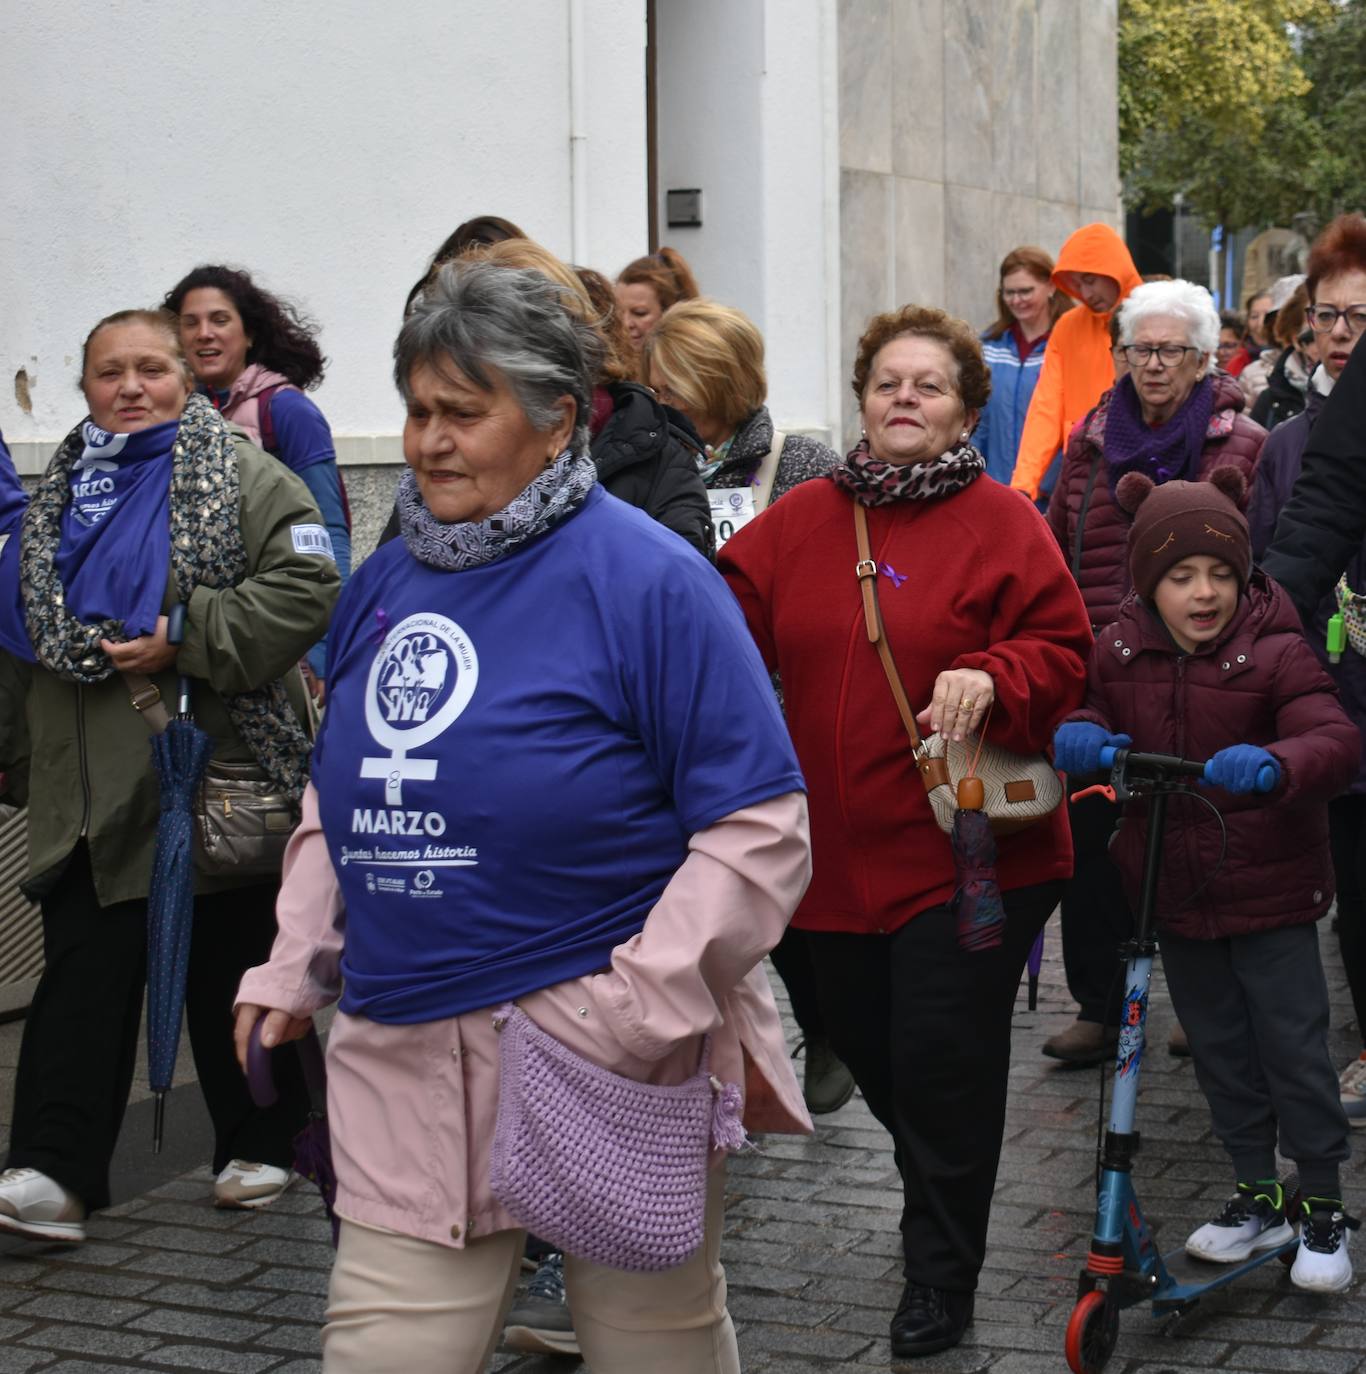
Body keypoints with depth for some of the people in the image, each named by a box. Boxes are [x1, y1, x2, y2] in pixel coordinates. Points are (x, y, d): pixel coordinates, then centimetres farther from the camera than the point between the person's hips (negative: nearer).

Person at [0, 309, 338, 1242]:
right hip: (92, 787, 4)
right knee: (84, 969, -2)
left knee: (233, 972, 10)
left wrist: (187, 640, -21)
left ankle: (260, 1146, 26)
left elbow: (307, 585, -16)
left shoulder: (243, 476, -4)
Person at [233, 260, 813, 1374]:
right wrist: (296, 967, 11)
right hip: (405, 1067, 5)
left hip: (612, 1065, -5)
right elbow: (338, 800, 22)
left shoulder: (645, 580, -10)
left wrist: (639, 1007, -19)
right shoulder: (386, 581, 10)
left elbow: (761, 827, -13)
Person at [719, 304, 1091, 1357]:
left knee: (941, 1060, -3)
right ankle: (938, 1196, 43)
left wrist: (991, 677, -24)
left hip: (966, 847, -4)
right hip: (839, 853, 4)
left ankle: (940, 1278, 15)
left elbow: (1061, 651, -6)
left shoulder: (1001, 522, -3)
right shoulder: (800, 521, 8)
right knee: (866, 1045, 15)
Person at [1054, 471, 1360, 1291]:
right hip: (1176, 892, 5)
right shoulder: (1122, 651, -1)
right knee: (1219, 1049, 15)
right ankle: (1258, 1198, 30)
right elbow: (1099, 707, 7)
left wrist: (1274, 764, -48)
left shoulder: (1274, 653, -15)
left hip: (1269, 890, -5)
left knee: (1294, 1046, 0)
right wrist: (1079, 733, -19)